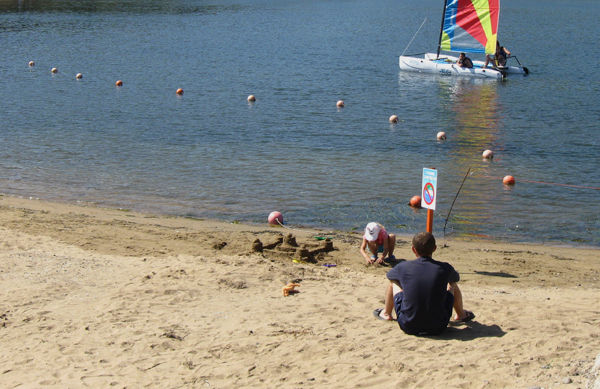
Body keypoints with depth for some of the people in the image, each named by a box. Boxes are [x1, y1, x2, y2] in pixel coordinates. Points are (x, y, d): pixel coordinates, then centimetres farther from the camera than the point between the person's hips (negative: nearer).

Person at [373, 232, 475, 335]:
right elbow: (455, 278, 19)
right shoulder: (445, 268, -7)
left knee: (394, 282, 22)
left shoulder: (403, 267, -8)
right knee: (452, 285, 24)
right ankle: (461, 315, 50)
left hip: (408, 326, 0)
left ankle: (386, 314, 45)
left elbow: (389, 275, 18)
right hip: (438, 327, 0)